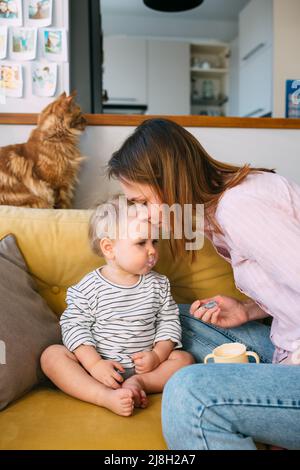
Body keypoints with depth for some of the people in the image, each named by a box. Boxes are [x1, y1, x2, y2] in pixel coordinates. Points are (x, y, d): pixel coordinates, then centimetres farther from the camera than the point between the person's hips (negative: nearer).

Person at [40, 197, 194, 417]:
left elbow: (169, 322, 3)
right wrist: (94, 364, -19)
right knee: (52, 354, -22)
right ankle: (107, 396, -34)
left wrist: (157, 355, -12)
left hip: (142, 365, 2)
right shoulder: (88, 287, -8)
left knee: (184, 358, -14)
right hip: (98, 363, -1)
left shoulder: (158, 284, 1)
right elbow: (74, 326, -8)